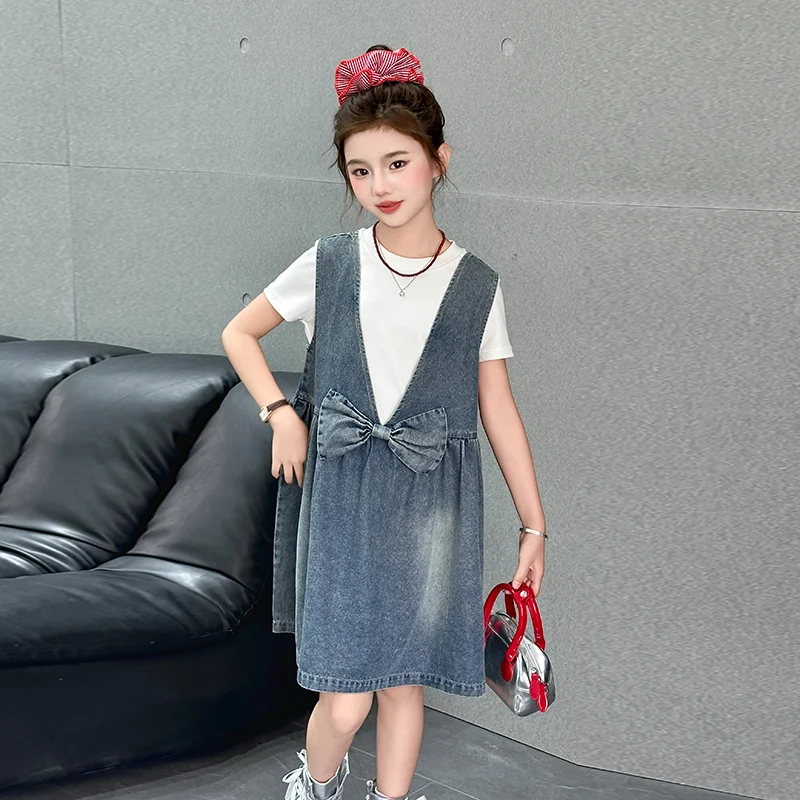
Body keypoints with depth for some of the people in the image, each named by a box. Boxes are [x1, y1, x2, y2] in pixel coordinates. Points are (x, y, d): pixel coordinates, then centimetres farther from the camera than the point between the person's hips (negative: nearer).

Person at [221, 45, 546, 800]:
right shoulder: (327, 264, 0)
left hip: (430, 504, 1)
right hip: (340, 493, 0)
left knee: (404, 681, 10)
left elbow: (498, 409, 4)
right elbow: (238, 332, 13)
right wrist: (281, 413, -2)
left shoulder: (476, 284, 0)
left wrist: (533, 524, 6)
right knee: (345, 700, -2)